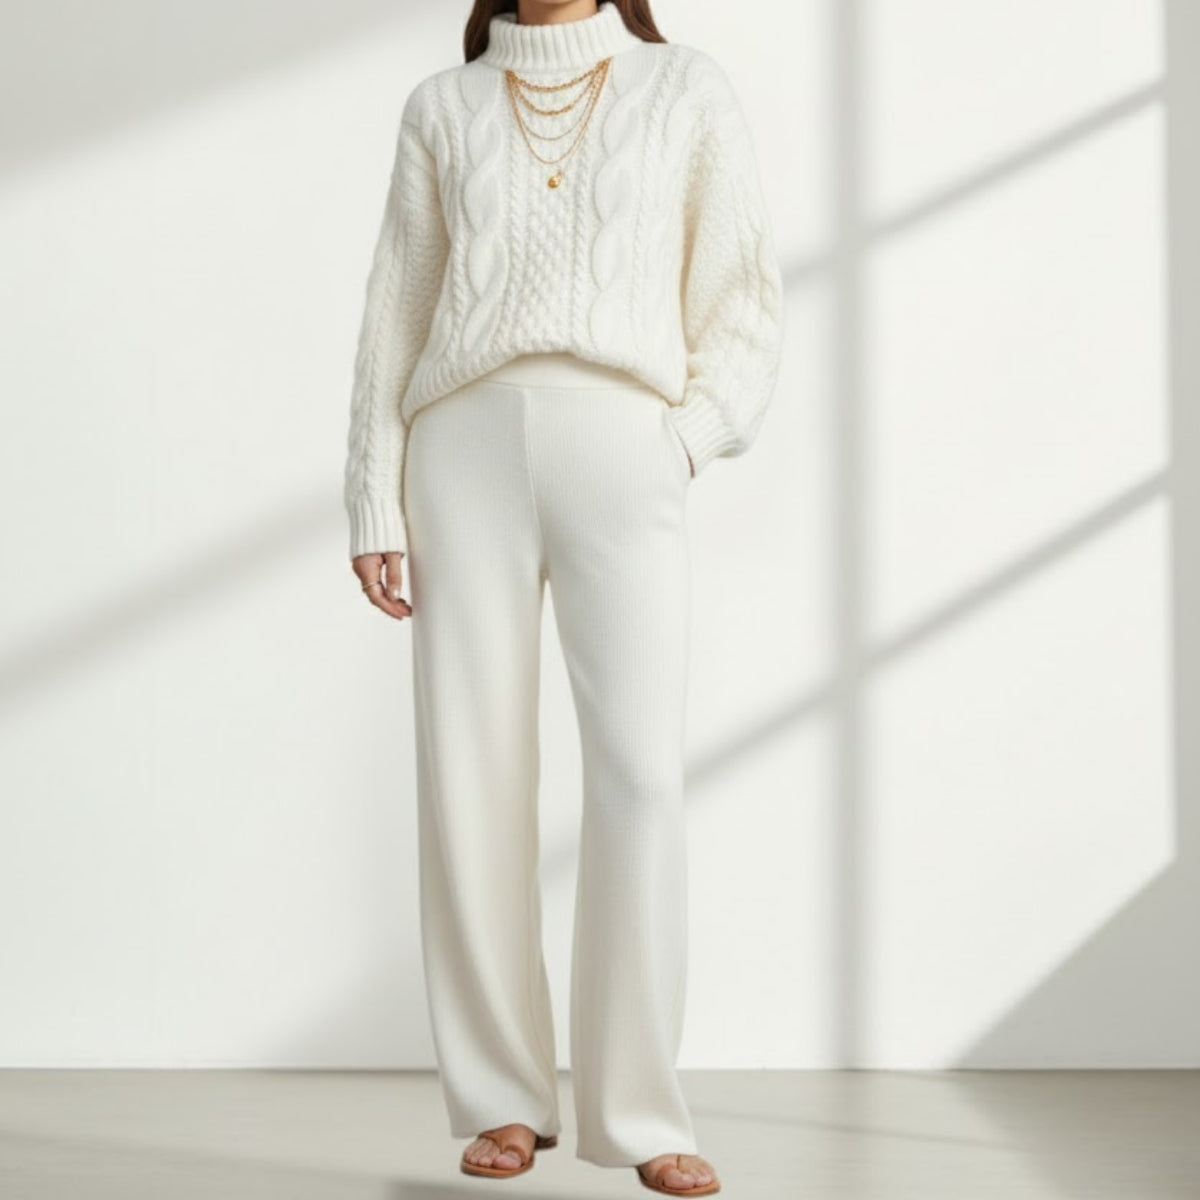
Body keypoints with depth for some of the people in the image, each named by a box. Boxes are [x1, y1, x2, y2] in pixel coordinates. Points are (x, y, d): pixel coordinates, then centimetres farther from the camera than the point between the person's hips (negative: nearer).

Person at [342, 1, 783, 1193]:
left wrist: (681, 445, -5)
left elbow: (747, 302, 10)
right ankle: (502, 1099, 5)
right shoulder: (441, 108, 16)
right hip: (467, 451, 1)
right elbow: (397, 314, 12)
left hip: (620, 455, -1)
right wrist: (373, 504, 4)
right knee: (471, 776, -4)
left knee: (638, 774, -13)